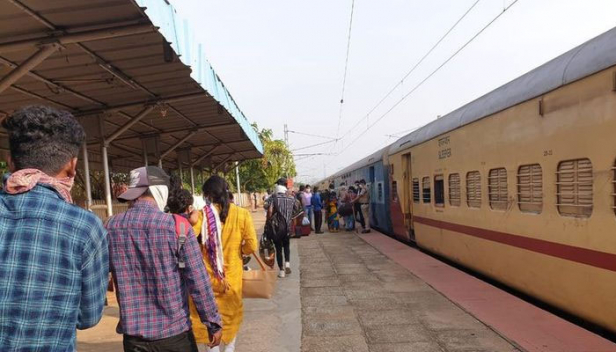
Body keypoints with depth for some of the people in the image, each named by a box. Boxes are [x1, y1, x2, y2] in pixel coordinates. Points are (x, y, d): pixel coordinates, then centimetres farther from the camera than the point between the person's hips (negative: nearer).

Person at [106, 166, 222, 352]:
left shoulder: (110, 227, -4)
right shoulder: (177, 225, -15)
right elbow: (198, 282, -13)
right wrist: (213, 323, -4)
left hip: (133, 335, 3)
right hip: (174, 332, -3)